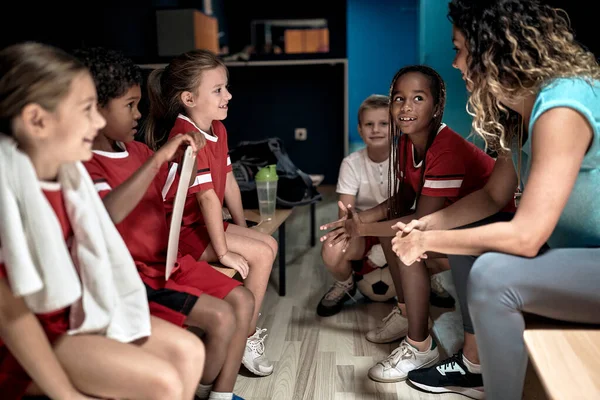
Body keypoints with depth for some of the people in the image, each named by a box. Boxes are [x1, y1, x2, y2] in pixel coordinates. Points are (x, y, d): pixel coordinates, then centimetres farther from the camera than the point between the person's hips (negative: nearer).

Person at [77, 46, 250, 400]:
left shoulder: (137, 150, 8)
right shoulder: (84, 165, -17)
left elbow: (177, 185, 22)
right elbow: (109, 212, -38)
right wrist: (157, 157, -36)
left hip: (171, 260, 8)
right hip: (134, 278, -8)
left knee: (242, 300, -1)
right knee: (220, 317, -18)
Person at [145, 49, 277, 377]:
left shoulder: (218, 129, 6)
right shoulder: (187, 138, -25)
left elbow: (228, 182, 9)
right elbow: (208, 197, -28)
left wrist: (243, 231, 11)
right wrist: (224, 252, -27)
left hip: (203, 222, 10)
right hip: (183, 231, -10)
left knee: (269, 244, 7)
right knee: (260, 254, -13)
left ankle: (248, 322, 17)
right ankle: (248, 337, 4)